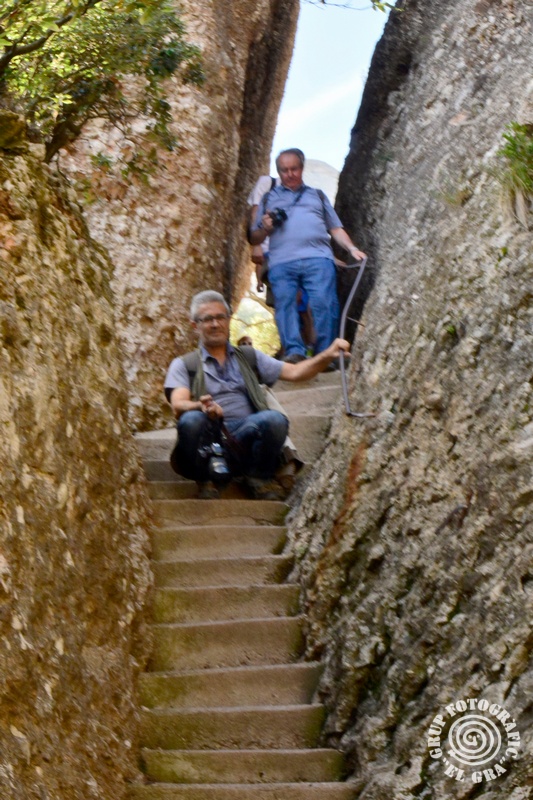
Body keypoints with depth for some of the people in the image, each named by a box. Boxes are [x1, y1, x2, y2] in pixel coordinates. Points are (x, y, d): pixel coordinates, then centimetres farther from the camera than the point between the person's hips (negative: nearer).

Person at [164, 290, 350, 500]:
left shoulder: (249, 357, 25)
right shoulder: (183, 365, 16)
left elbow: (294, 372, 13)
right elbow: (178, 406, -2)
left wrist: (328, 355, -6)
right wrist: (201, 407, -26)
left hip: (245, 435, 2)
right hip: (208, 440, -2)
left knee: (275, 419, -30)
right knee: (191, 420, -35)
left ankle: (258, 476, -4)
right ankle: (205, 481, -9)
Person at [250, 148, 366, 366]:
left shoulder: (317, 196, 31)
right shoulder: (269, 198, 29)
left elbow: (336, 228, 24)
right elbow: (254, 239, 25)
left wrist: (352, 248, 6)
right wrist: (265, 228, 3)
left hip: (318, 258, -1)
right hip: (281, 262, 1)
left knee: (323, 304, -18)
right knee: (284, 304, -17)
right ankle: (294, 352, -25)